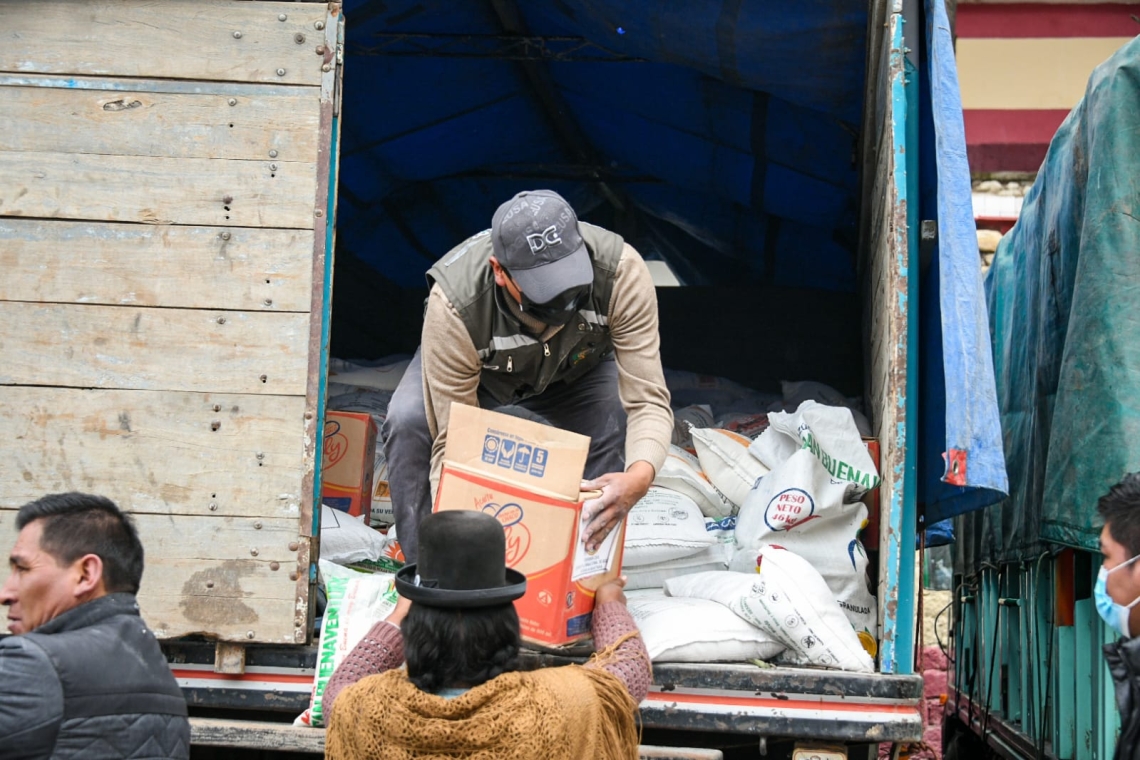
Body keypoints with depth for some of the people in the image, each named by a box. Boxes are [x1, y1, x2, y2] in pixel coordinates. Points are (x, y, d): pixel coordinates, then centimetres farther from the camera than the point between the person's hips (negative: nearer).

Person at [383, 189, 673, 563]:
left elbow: (648, 400, -37)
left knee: (622, 428, -29)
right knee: (408, 421, -30)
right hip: (478, 366, -1)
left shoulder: (621, 271, -39)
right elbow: (452, 440, -36)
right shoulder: (453, 306, -42)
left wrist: (639, 476, -57)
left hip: (576, 368, 1)